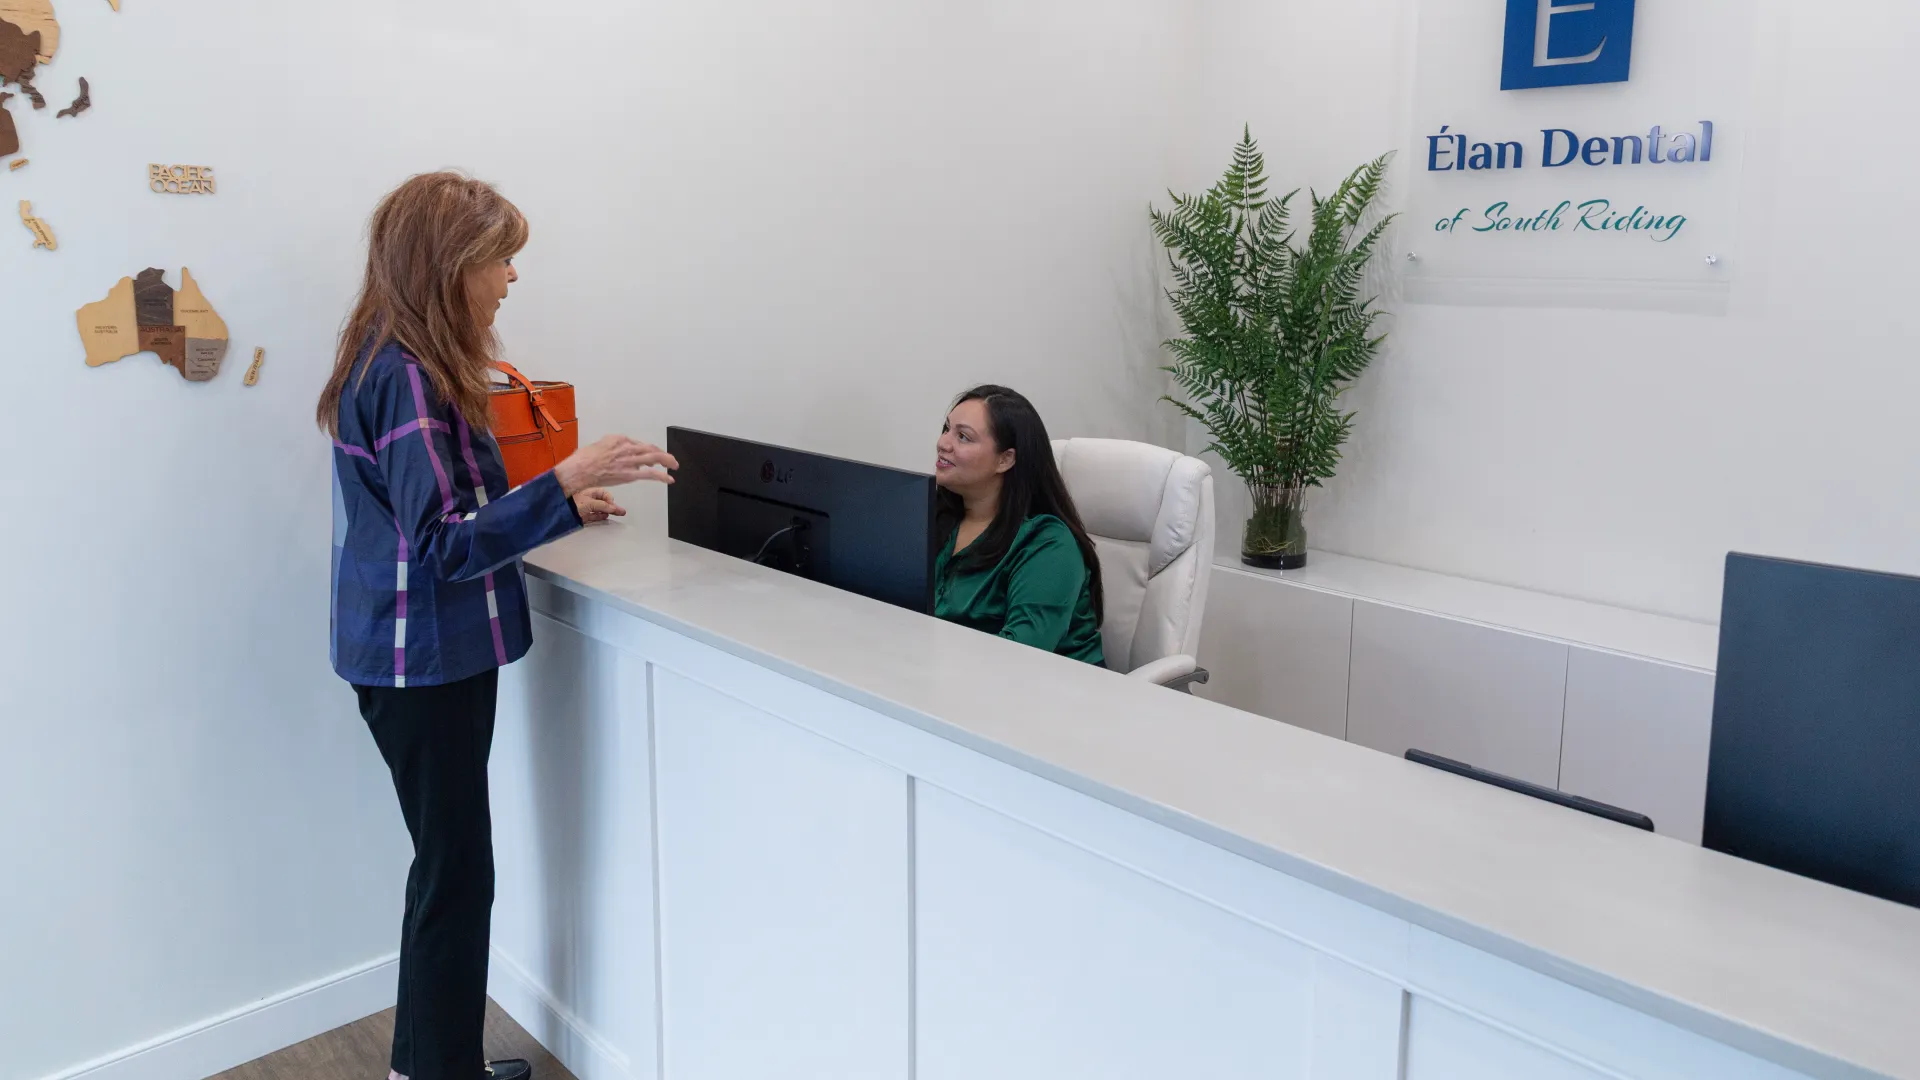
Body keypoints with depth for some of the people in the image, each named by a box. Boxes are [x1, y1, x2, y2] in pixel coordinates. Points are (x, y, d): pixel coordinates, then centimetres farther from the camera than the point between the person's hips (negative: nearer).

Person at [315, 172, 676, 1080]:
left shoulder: (404, 365, 11)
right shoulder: (405, 376, -20)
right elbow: (445, 543, -23)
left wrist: (563, 505, 13)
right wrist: (564, 483, -29)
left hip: (431, 656, 10)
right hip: (423, 663, -10)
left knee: (449, 864, 17)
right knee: (457, 871, 0)